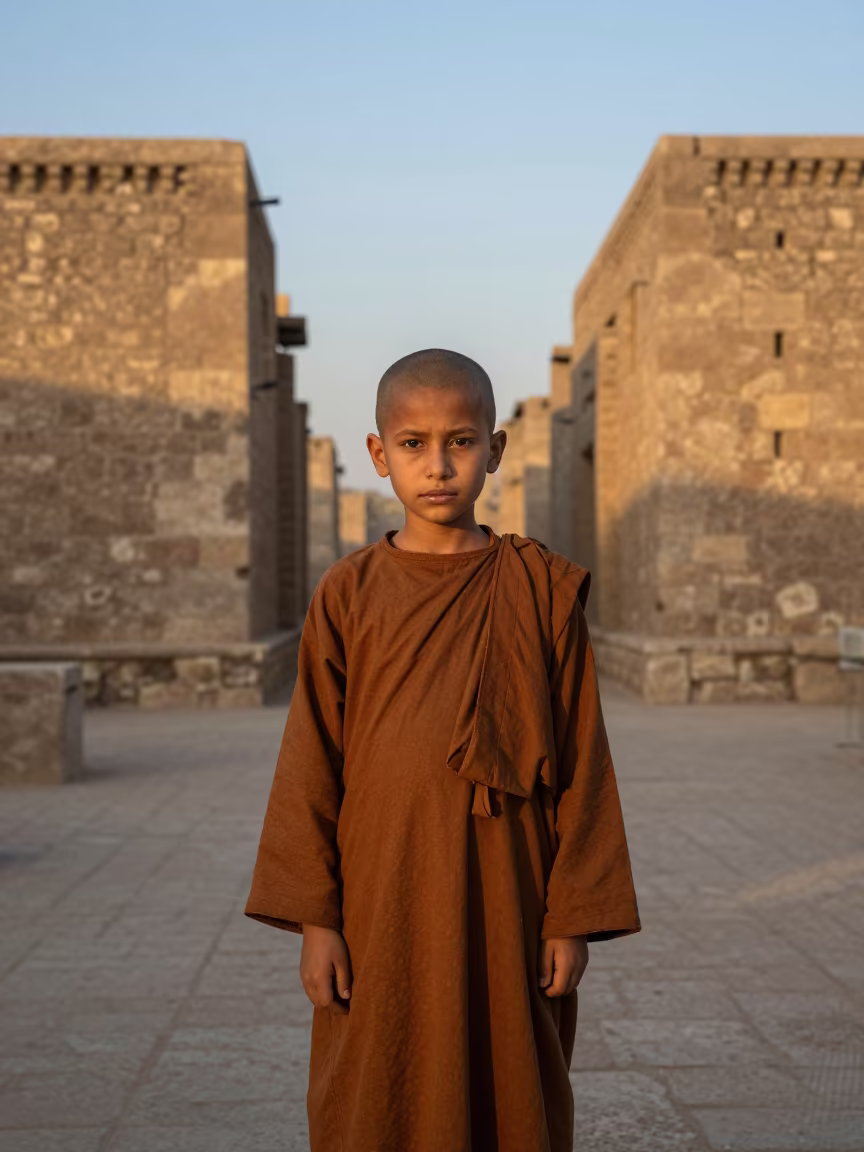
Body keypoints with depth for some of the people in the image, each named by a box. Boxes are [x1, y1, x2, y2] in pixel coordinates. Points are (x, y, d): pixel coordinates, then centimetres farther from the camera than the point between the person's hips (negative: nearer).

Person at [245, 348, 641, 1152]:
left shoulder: (543, 589, -2)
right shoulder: (348, 595, -1)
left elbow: (580, 760, 0)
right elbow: (311, 763, 0)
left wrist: (573, 916, -2)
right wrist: (314, 919, -3)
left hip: (506, 901, 0)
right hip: (382, 901, 0)